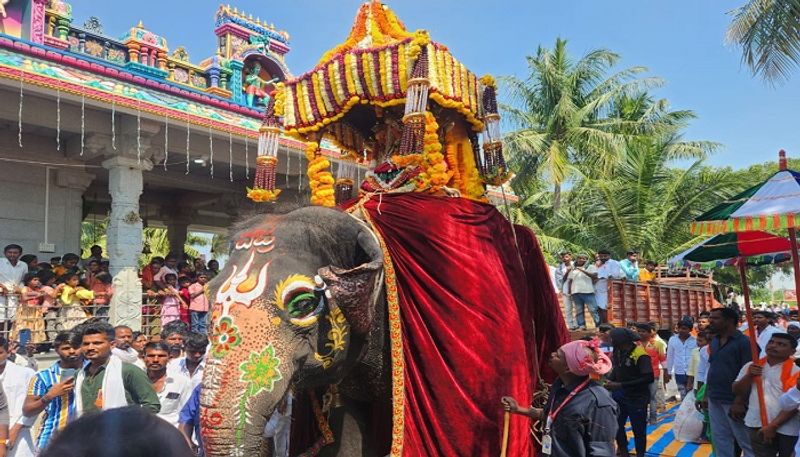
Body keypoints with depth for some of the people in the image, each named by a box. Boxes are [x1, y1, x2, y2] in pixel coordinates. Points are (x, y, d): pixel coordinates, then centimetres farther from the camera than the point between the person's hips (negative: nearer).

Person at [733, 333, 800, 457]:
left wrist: (773, 426, -17)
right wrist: (749, 375, -11)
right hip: (757, 425, 3)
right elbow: (737, 392, 5)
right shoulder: (751, 366, 6)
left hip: (784, 429, -3)